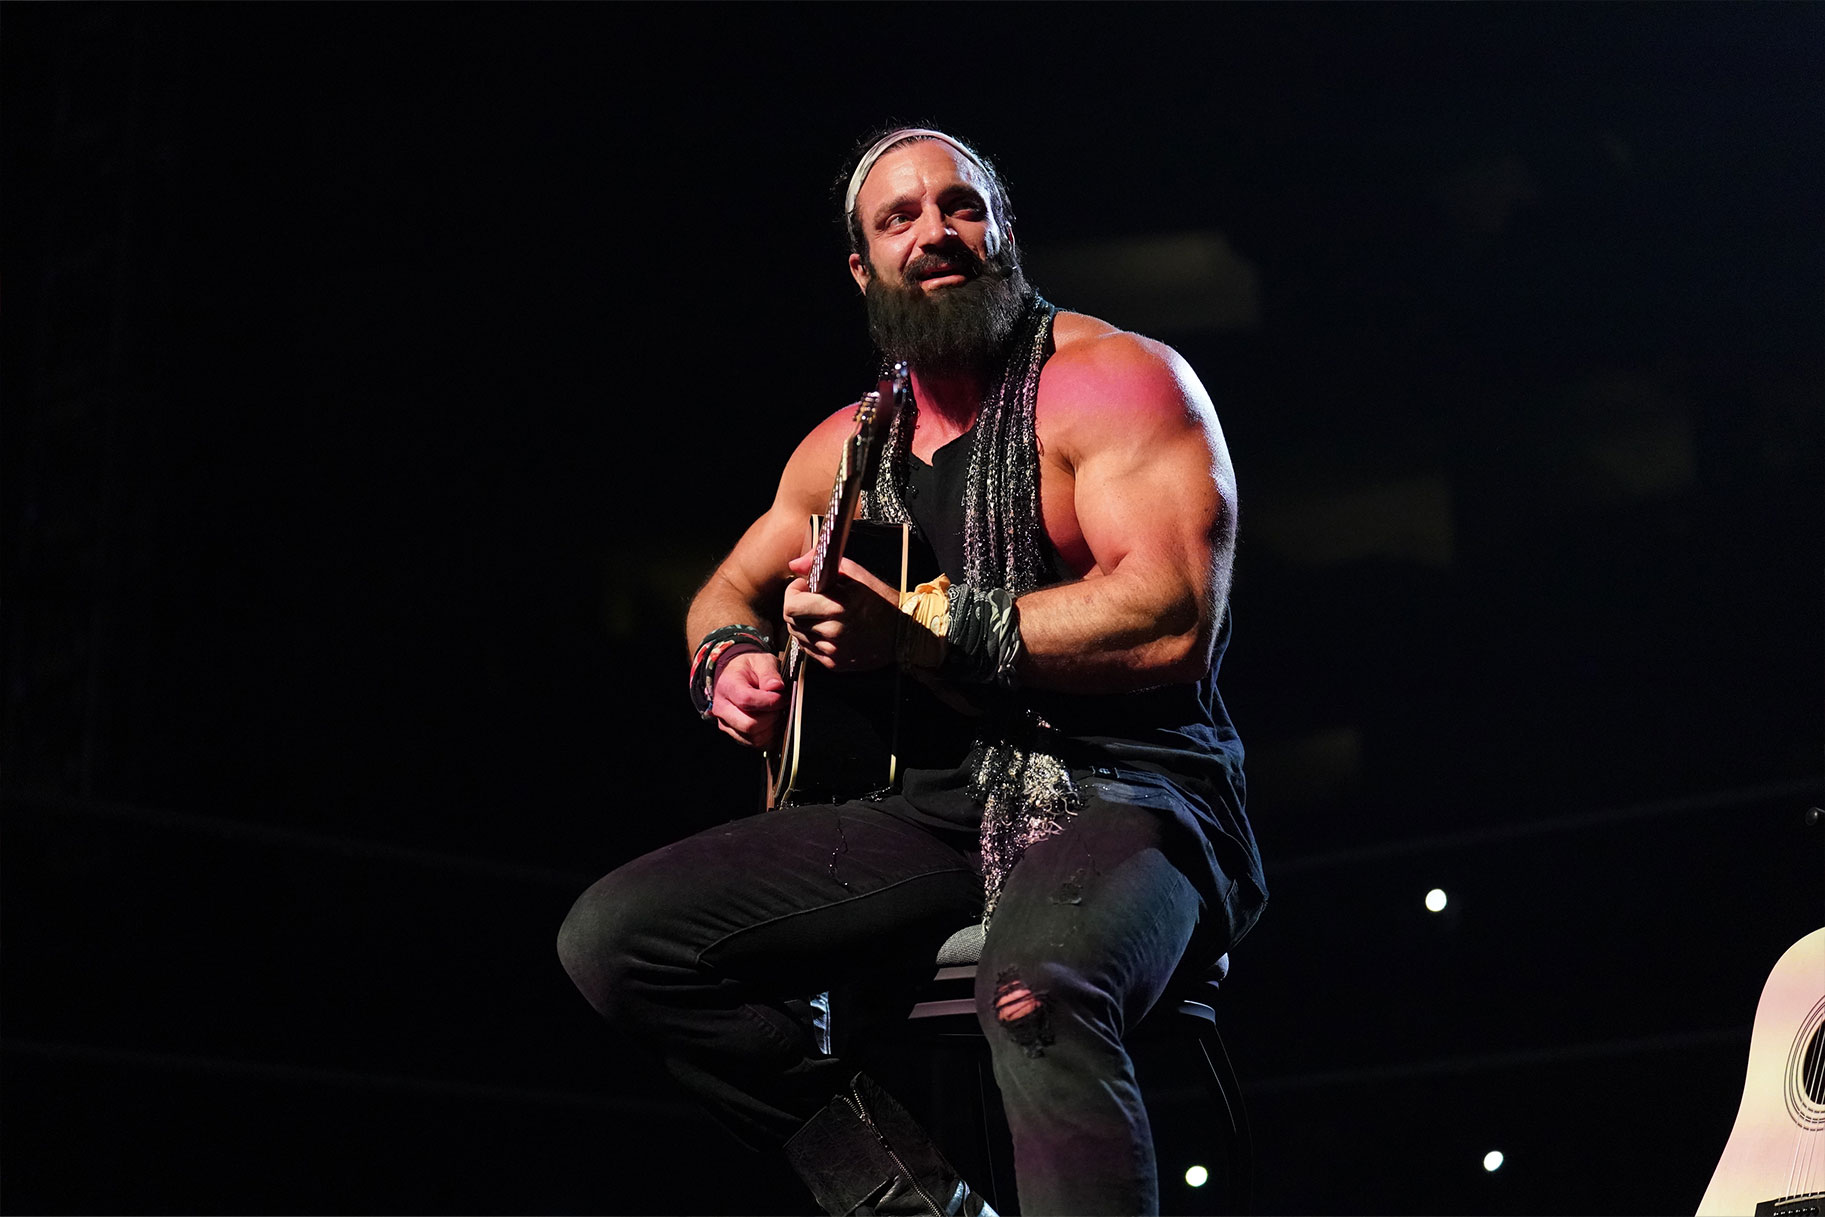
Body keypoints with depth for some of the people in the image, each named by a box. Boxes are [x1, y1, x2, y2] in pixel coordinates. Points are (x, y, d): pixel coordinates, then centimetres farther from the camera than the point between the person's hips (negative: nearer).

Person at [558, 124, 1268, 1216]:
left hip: (1123, 791, -7)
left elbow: (1173, 620, -19)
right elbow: (728, 592, 33)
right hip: (939, 806, 7)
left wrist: (918, 628, -19)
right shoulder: (849, 447, 16)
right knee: (612, 937, -6)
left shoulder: (1114, 379, -5)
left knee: (1039, 992, -42)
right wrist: (731, 660, 7)